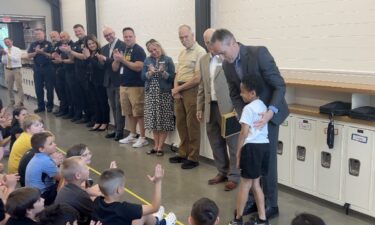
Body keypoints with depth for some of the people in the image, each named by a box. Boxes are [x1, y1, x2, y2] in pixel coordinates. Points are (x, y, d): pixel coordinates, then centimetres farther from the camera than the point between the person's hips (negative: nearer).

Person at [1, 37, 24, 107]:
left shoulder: (17, 50, -5)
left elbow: (16, 59, -20)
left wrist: (8, 54, -24)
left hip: (16, 70, -5)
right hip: (8, 70, 5)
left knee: (19, 86, -3)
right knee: (9, 87, 12)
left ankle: (20, 102, 4)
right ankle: (12, 101, 26)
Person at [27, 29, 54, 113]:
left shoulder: (48, 44, -1)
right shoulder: (33, 44, 10)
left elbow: (51, 55, -7)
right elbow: (29, 55, 5)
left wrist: (43, 52, -19)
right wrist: (36, 52, -12)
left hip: (47, 68, -4)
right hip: (37, 69, 4)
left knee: (49, 88, 2)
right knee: (38, 88, 6)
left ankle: (50, 106, 10)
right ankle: (41, 106, 14)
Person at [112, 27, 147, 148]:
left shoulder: (138, 50, -8)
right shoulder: (122, 50, 14)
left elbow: (138, 67, -21)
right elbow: (115, 68, 14)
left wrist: (123, 59, -19)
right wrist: (116, 60, -7)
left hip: (136, 86, -7)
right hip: (123, 85, 8)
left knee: (139, 113, -5)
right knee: (129, 113, 13)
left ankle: (143, 138, 2)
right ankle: (132, 135, 24)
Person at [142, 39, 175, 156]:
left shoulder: (168, 60, -1)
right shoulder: (147, 60, 9)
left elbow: (172, 78, -4)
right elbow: (143, 77, 5)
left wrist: (163, 72, -20)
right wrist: (150, 72, -14)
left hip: (164, 93, -3)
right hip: (151, 93, 3)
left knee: (164, 121, -1)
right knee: (153, 120, 6)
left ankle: (160, 147, 7)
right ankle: (155, 145, 17)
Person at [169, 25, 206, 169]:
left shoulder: (200, 52, -11)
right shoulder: (182, 53, 16)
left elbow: (197, 78, -16)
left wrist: (178, 89, -8)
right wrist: (175, 88, -1)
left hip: (191, 90, -8)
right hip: (179, 90, 8)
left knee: (192, 125, 0)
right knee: (180, 123, 13)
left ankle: (193, 158, 9)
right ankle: (183, 153, 25)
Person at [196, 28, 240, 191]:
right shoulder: (203, 60, 13)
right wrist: (200, 108, 15)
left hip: (227, 108, -6)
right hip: (211, 108, 7)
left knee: (233, 143, 3)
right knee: (216, 143, 14)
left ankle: (234, 177, 15)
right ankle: (222, 172, 30)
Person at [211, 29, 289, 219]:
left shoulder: (259, 53, -23)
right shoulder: (227, 65, -4)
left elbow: (280, 86, -22)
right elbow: (235, 94, 2)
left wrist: (270, 112, -35)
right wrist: (244, 116, -15)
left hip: (269, 112, -6)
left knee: (267, 159, -1)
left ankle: (271, 205, 13)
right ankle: (254, 199, 25)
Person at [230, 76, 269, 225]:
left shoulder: (248, 108, -11)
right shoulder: (263, 106, 15)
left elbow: (244, 133, -14)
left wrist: (238, 151, -8)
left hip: (252, 147, -8)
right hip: (264, 145, 8)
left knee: (245, 183, 2)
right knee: (255, 183, 16)